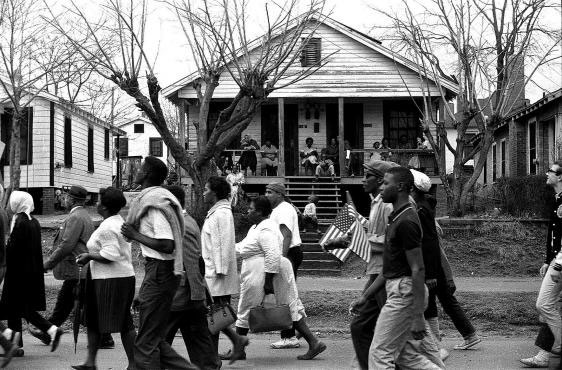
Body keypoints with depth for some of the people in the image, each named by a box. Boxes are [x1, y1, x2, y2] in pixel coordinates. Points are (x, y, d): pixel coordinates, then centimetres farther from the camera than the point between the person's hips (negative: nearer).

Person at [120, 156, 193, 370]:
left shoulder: (154, 204, -17)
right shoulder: (158, 199, 13)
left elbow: (167, 246, -24)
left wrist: (136, 236, -15)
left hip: (159, 272, -10)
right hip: (161, 270, 10)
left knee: (147, 342, -2)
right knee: (155, 339, 15)